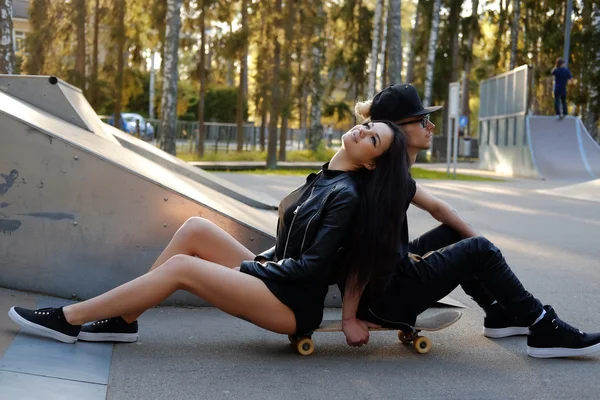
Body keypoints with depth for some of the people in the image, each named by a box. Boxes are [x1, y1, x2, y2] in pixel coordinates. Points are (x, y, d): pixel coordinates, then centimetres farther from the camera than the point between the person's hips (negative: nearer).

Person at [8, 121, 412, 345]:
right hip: (274, 279, 8)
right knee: (195, 228, -4)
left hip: (294, 303, -8)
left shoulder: (347, 195, -15)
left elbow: (312, 267, -20)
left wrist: (245, 267, -10)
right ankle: (122, 320, -3)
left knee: (180, 267, -17)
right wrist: (259, 260, 3)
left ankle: (68, 319, -9)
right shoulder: (323, 179, 13)